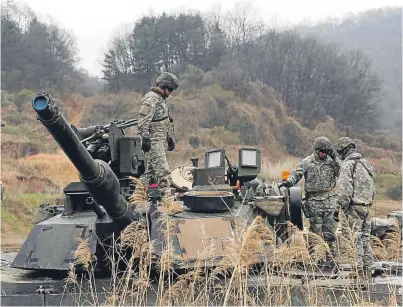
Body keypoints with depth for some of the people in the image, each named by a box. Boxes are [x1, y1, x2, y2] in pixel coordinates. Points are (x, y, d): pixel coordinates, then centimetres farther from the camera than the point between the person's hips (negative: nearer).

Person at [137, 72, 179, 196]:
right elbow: (144, 120, -20)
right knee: (162, 170, -12)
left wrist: (170, 138, 28)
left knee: (151, 170, 12)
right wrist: (145, 138, -24)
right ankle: (165, 194, -13)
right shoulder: (151, 98, -12)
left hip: (161, 140, 10)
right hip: (153, 141, -10)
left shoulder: (162, 99, 21)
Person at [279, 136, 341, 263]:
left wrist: (335, 159, -14)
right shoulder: (307, 162, 2)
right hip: (313, 200, 0)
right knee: (316, 230, 5)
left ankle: (331, 257, 4)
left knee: (330, 231, -1)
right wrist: (288, 182, -26)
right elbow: (296, 174, -8)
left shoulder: (331, 161, 6)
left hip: (329, 199, 1)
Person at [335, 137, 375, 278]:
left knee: (355, 239, -4)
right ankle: (367, 268, 17)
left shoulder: (348, 165, -12)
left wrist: (343, 207, -9)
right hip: (366, 206, 8)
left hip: (354, 206, -8)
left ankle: (359, 269, -5)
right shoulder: (366, 163, 14)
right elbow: (372, 188, 18)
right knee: (365, 237, 13)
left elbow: (345, 188, -16)